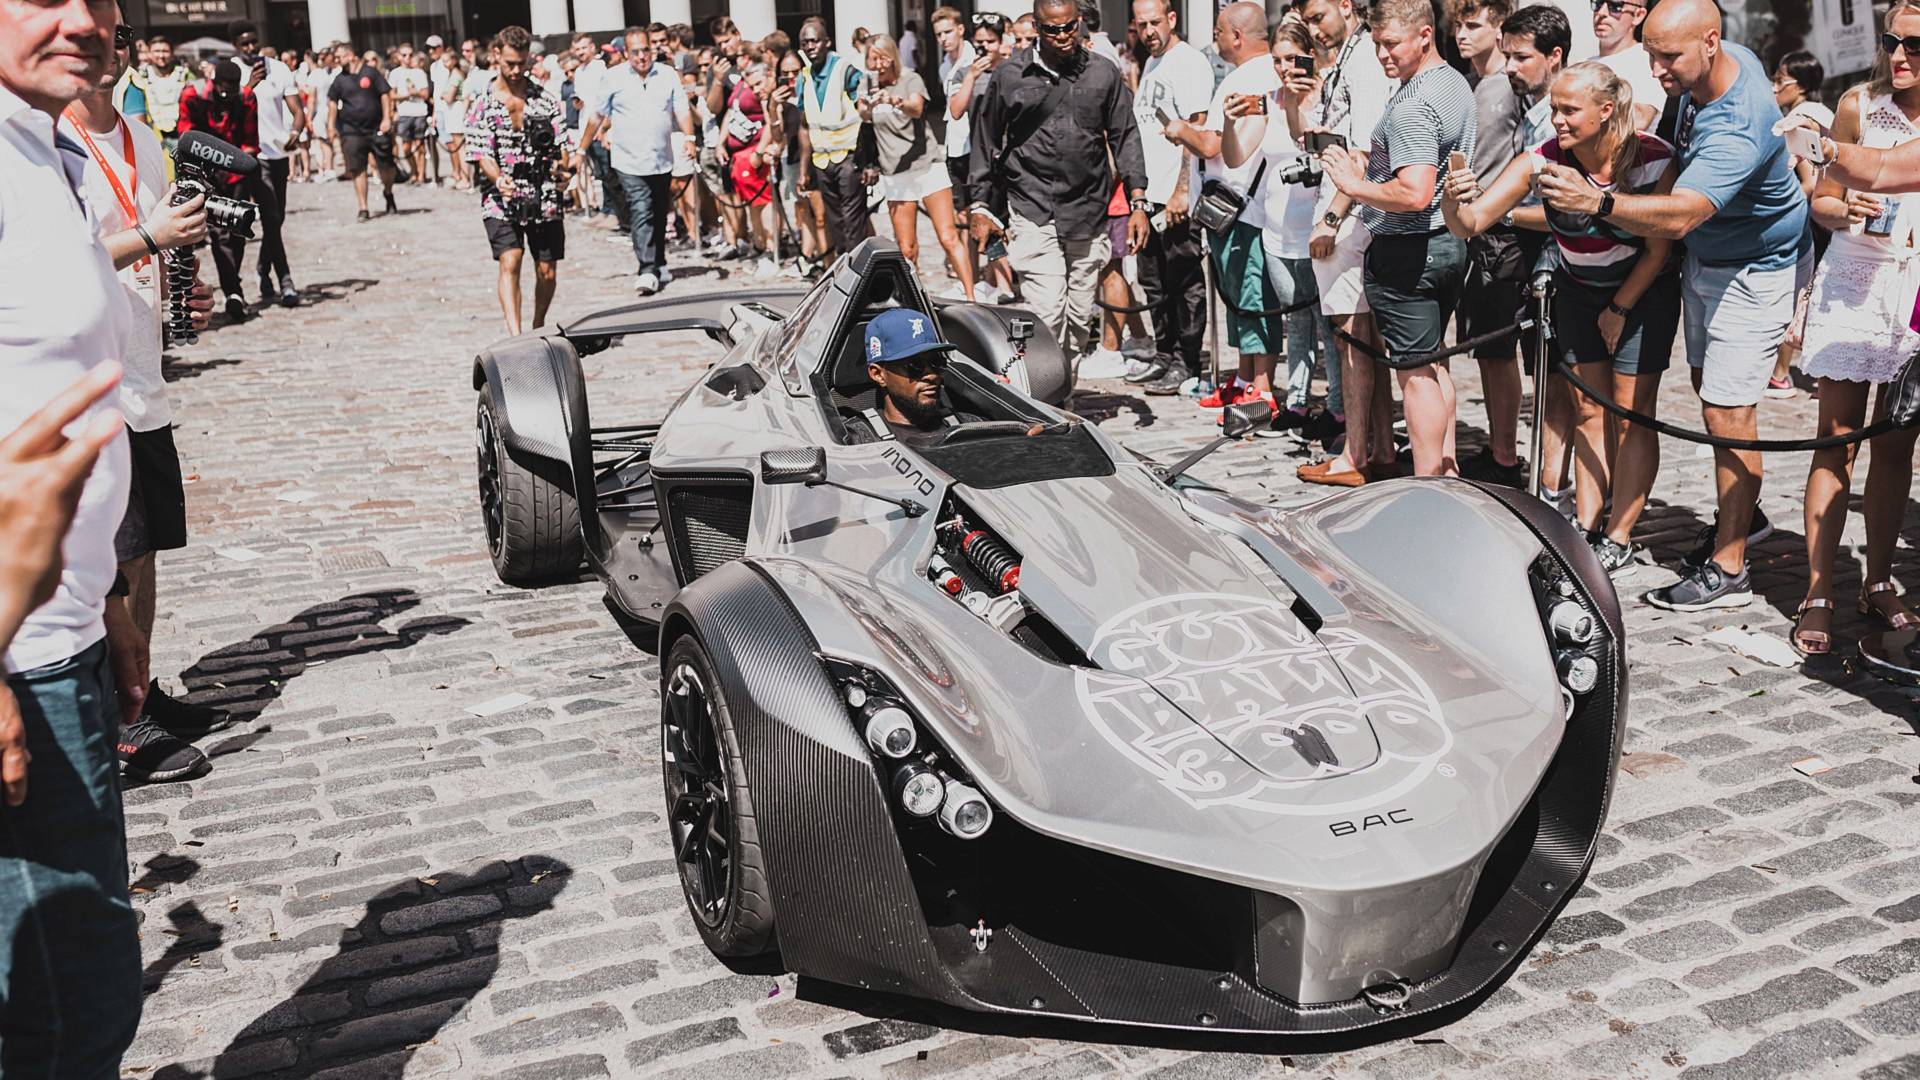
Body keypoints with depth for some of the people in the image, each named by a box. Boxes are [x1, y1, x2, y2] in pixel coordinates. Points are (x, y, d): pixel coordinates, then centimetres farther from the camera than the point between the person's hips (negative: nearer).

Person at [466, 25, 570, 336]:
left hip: (544, 198, 2)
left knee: (547, 271, 6)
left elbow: (561, 144, 7)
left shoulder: (546, 100, 8)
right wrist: (499, 181, -26)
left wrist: (561, 166, -17)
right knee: (510, 261, -20)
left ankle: (539, 327, 31)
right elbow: (481, 156, -5)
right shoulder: (482, 106, 2)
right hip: (501, 200, -2)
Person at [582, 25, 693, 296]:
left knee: (659, 215, 14)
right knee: (641, 214, -15)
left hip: (662, 161, 3)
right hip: (630, 163, -3)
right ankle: (647, 270, -21)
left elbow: (682, 110, 3)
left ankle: (658, 265, 29)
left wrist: (689, 137, -15)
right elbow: (596, 115, 6)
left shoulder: (669, 75, 5)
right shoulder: (613, 78, 0)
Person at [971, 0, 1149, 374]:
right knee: (1047, 312, -14)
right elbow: (986, 143, 10)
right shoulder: (1010, 76, 3)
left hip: (1089, 215, 3)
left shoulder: (1104, 75, 7)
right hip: (1033, 215, -2)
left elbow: (1125, 137, 10)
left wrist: (1138, 202, 2)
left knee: (1079, 317, 7)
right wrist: (981, 207, 9)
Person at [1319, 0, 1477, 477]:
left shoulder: (1412, 107, -22)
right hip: (1450, 241, 10)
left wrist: (1353, 184, -18)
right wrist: (1371, 161, 15)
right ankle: (1447, 467, 29)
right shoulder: (1457, 84, 11)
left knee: (1414, 373, -2)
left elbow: (1414, 194, -31)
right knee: (1433, 361, 20)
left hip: (1407, 251, -10)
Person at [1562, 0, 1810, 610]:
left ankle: (1728, 571, -3)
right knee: (1709, 389, 18)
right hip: (1705, 257, 9)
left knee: (1727, 414, -11)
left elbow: (1678, 216, -50)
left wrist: (1597, 203, -64)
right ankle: (1742, 514, 36)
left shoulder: (1736, 131, -37)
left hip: (1756, 270, -9)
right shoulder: (1730, 59, -8)